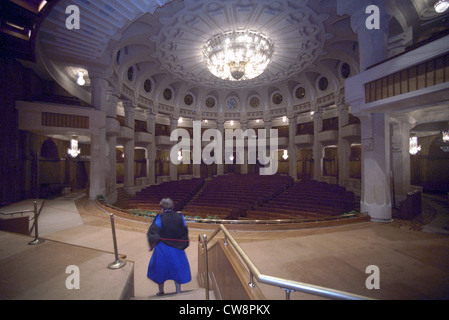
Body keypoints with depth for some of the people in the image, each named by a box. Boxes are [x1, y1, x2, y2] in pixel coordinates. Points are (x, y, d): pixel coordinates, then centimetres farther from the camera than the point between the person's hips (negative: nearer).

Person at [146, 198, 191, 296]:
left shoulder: (160, 218, -15)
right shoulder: (179, 217, -9)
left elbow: (152, 231, -19)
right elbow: (185, 231, -2)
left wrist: (152, 244, -10)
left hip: (162, 248, -1)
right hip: (177, 248, 2)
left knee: (160, 269, 22)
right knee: (177, 269, 20)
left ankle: (161, 291, 38)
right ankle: (178, 291, 29)